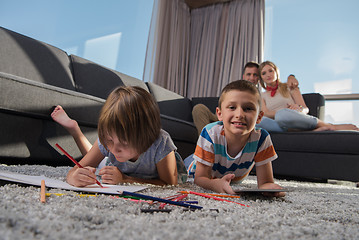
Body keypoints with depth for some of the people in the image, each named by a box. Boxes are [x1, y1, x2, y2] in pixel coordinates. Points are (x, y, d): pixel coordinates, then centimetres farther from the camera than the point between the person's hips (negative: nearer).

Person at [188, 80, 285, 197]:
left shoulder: (261, 139, -35)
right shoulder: (210, 134, -40)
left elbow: (265, 182, -30)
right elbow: (200, 178, -36)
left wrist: (271, 187, -56)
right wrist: (217, 184, -60)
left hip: (236, 182, 3)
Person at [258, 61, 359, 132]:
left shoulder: (289, 87, 20)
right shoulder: (262, 96, 23)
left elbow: (305, 109, 10)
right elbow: (265, 114, 3)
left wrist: (298, 108, -15)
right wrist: (279, 112, -19)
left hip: (294, 120, -1)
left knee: (283, 114, -39)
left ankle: (329, 126, -30)